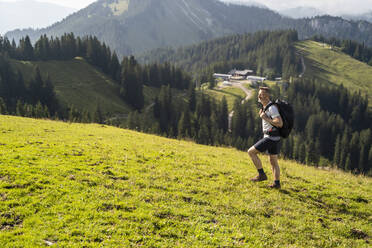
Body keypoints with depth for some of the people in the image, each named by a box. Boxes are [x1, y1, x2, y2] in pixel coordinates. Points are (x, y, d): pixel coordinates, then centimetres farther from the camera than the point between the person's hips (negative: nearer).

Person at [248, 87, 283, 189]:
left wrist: (265, 118, -20)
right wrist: (262, 114, 9)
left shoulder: (272, 108, -19)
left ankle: (262, 174, 1)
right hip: (273, 138, 10)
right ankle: (277, 183, 19)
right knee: (273, 161, 15)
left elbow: (280, 123, -26)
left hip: (271, 138, -10)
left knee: (251, 152, -4)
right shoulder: (266, 107, 12)